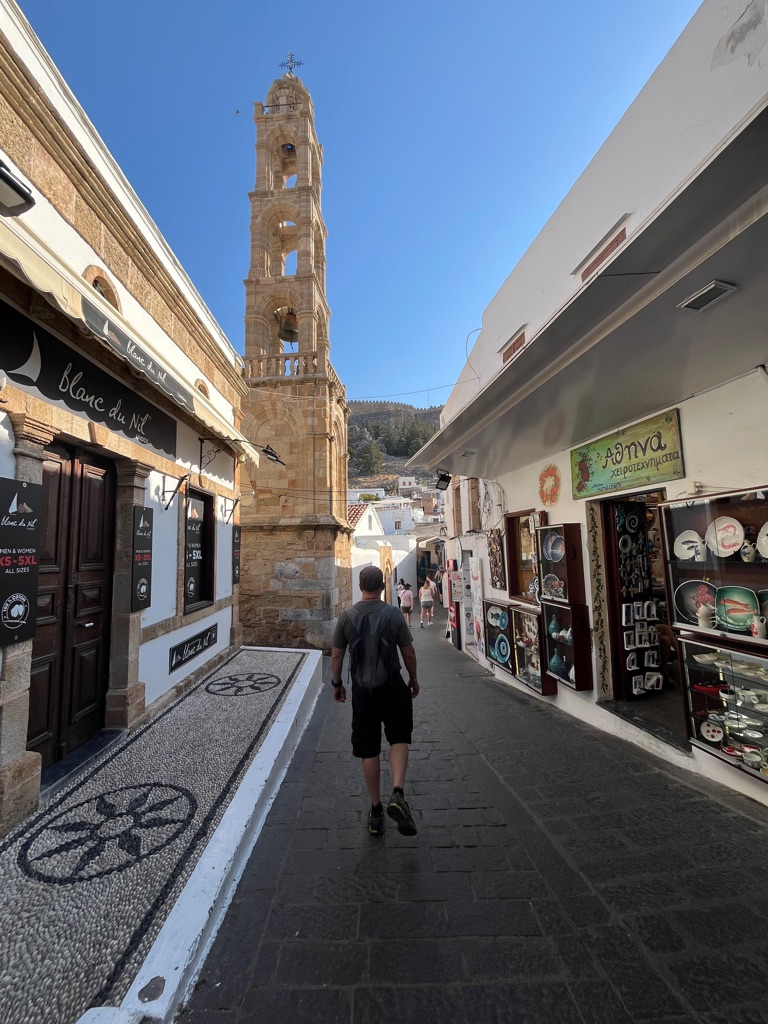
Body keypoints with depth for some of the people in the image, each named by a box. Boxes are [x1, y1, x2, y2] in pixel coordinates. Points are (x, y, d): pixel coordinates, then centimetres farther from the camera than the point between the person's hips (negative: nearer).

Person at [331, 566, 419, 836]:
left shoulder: (347, 616, -6)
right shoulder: (393, 614, -10)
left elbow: (336, 655, 0)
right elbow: (409, 653, -4)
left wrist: (336, 683, 15)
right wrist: (413, 679, 12)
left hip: (362, 689, 2)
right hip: (392, 685, -1)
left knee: (368, 750, 13)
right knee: (399, 739, 18)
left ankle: (376, 811, 25)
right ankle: (398, 793, 0)